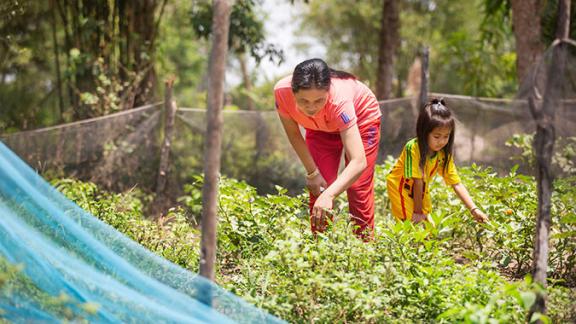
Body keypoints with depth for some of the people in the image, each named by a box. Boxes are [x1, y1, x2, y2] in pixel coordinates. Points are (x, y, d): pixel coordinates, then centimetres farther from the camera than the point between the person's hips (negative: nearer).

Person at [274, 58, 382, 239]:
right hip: (321, 126, 3)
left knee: (358, 190, -8)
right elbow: (293, 134, -14)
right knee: (318, 188, -6)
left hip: (361, 117, -3)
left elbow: (358, 162, -52)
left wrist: (329, 195, -64)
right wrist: (312, 172, -13)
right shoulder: (282, 91, -37)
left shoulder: (339, 100, -45)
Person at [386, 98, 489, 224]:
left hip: (421, 190, 5)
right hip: (400, 186, -5)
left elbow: (457, 184, -14)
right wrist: (418, 211, -21)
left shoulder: (444, 154, -16)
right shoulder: (413, 148, -33)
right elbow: (417, 180, -27)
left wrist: (474, 209, -25)